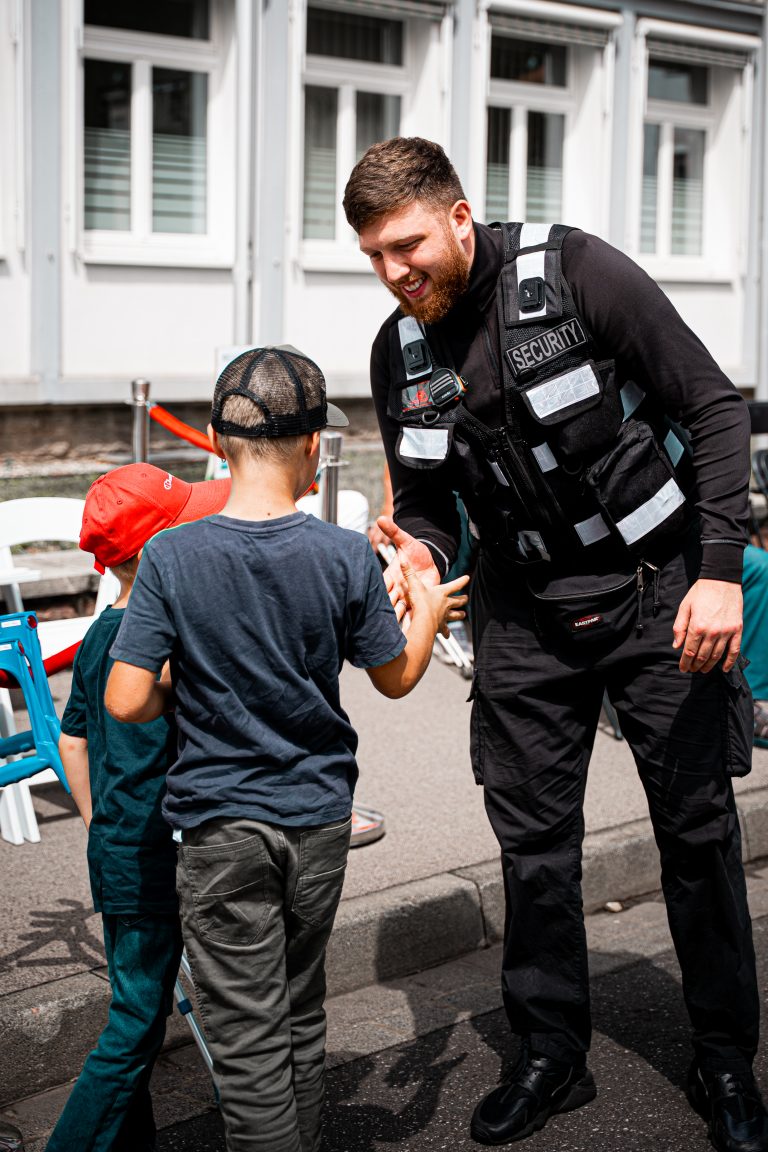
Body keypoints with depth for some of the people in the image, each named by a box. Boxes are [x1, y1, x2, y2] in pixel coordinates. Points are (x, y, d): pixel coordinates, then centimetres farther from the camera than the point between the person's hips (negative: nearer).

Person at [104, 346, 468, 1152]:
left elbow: (126, 702, -16)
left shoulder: (171, 556, -14)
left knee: (247, 1033, 4)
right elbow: (395, 677, 3)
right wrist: (427, 613, 22)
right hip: (319, 817, 3)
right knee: (300, 1013, 20)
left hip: (221, 826, -2)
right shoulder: (347, 557, -10)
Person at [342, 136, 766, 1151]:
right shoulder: (399, 352, -1)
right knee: (533, 846, 7)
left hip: (658, 591, -4)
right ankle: (551, 1055, 26)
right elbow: (425, 497, 10)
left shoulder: (576, 273, -16)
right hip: (527, 613, 4)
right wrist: (422, 552, -14)